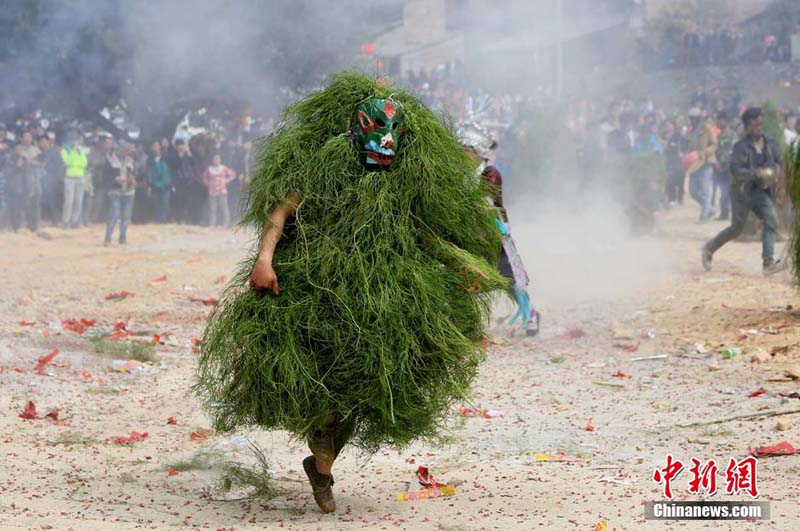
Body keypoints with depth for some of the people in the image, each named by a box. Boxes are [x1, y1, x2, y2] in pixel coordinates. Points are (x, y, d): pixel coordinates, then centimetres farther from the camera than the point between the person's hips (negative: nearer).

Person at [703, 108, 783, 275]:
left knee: (771, 222, -15)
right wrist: (755, 173, -33)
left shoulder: (771, 144, 5)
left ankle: (769, 263, -17)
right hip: (742, 191, -5)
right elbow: (735, 169, -21)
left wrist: (776, 171, -8)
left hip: (762, 191, 5)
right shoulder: (741, 146, -12)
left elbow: (778, 162, 16)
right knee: (736, 228, 6)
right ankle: (709, 249, 29)